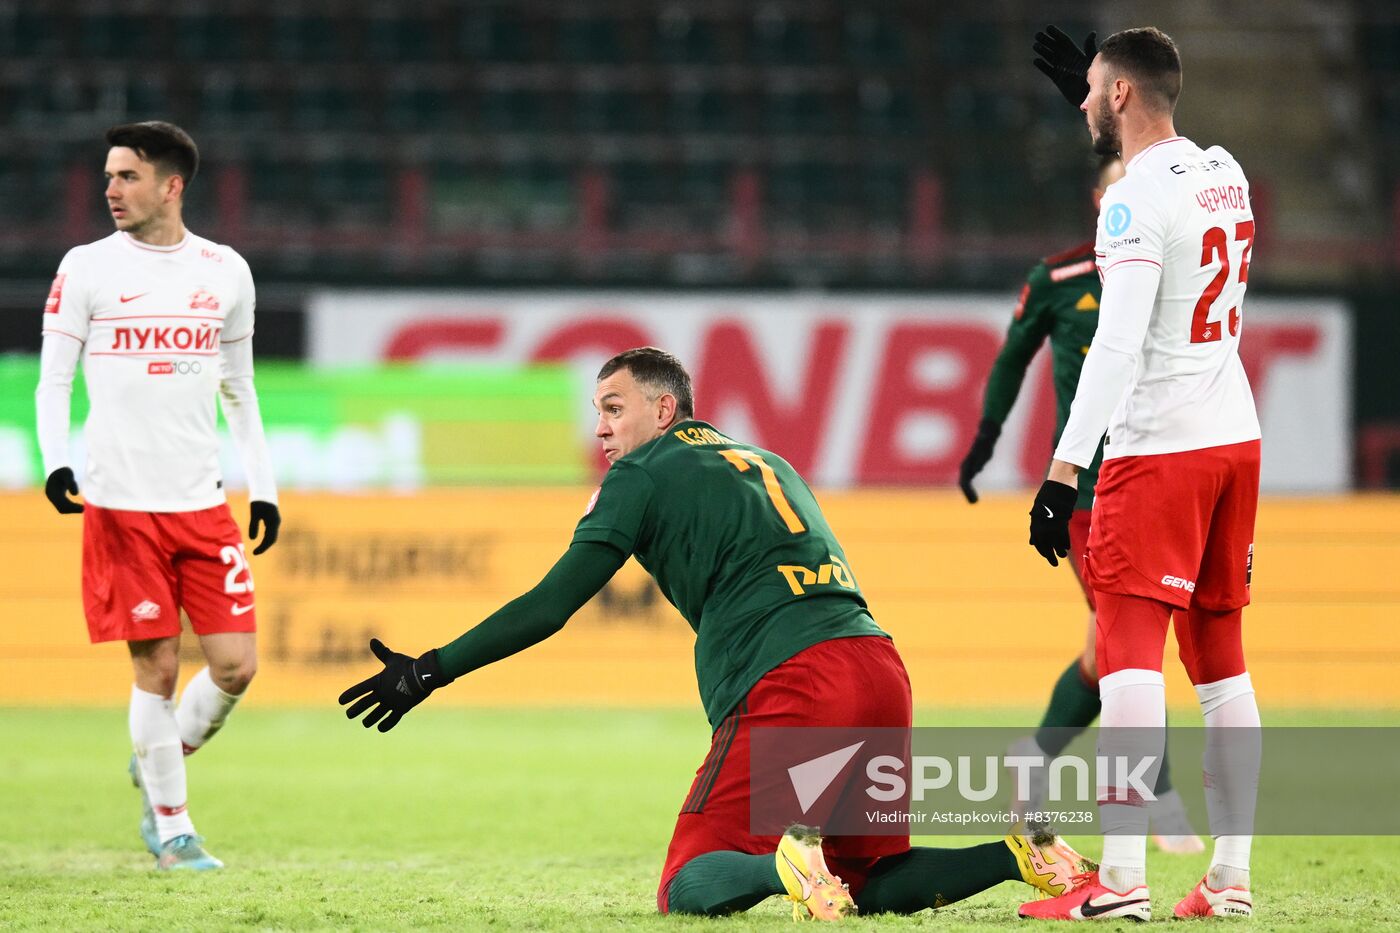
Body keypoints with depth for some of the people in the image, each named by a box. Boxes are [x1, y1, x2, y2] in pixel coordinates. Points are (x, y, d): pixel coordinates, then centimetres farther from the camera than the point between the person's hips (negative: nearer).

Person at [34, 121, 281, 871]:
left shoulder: (225, 271, 9)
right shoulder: (86, 268, 1)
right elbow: (53, 378, 1)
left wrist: (264, 487, 14)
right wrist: (55, 459, -16)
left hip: (203, 502, 3)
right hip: (120, 501, -3)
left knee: (235, 666, -3)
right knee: (156, 667, -3)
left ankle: (160, 762, 23)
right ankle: (170, 829, 10)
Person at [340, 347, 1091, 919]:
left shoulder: (642, 475, 7)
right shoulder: (764, 462, 29)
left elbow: (551, 605, 1)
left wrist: (430, 671, 5)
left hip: (789, 686, -7)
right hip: (880, 669, 7)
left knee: (686, 889, -2)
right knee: (869, 884, 19)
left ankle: (783, 863, -33)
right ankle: (1017, 847, -5)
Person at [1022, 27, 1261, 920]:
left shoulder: (1136, 200, -15)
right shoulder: (1226, 173, 10)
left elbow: (1118, 347, -23)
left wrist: (1064, 471, -23)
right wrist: (1095, 99, 43)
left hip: (1159, 447, -8)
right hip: (1235, 439, 8)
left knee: (1130, 651, -12)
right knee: (1220, 659, 12)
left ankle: (1121, 879, -20)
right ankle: (1231, 878, 13)